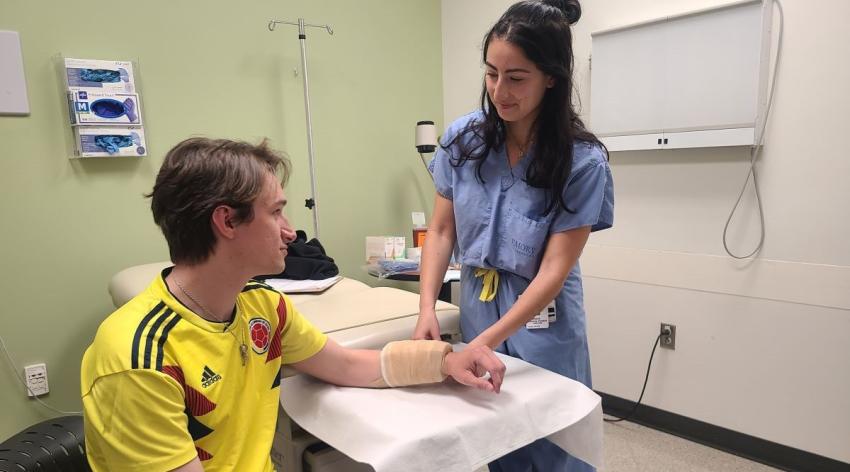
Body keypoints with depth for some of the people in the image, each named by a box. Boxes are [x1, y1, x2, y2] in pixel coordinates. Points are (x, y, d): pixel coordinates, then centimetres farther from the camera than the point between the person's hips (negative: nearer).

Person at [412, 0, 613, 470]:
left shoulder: (582, 161, -17)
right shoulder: (462, 139, -8)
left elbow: (554, 269, -17)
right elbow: (440, 231, -1)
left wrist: (487, 341, -25)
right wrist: (427, 309, -13)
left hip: (543, 322, -2)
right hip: (475, 306, 3)